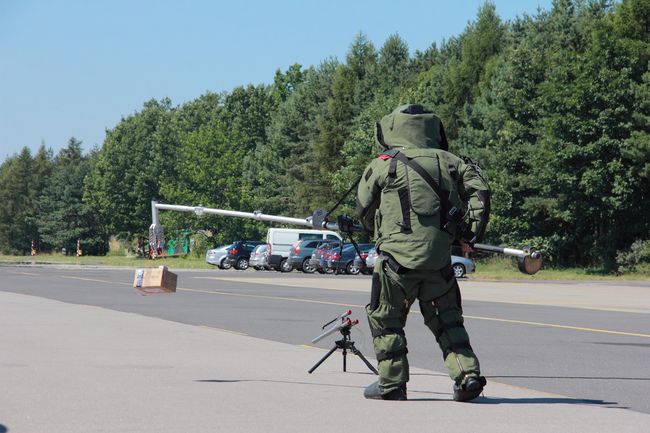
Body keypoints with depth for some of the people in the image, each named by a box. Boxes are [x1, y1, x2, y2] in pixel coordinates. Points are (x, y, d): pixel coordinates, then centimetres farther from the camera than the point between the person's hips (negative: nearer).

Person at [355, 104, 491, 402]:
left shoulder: (382, 165, 1)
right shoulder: (448, 162, 9)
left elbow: (364, 210, 10)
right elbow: (480, 192, 3)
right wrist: (470, 234, 6)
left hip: (397, 257, -3)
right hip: (439, 260, 3)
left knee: (385, 318, 12)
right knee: (446, 318, 18)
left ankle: (392, 384, 14)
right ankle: (467, 374, 7)